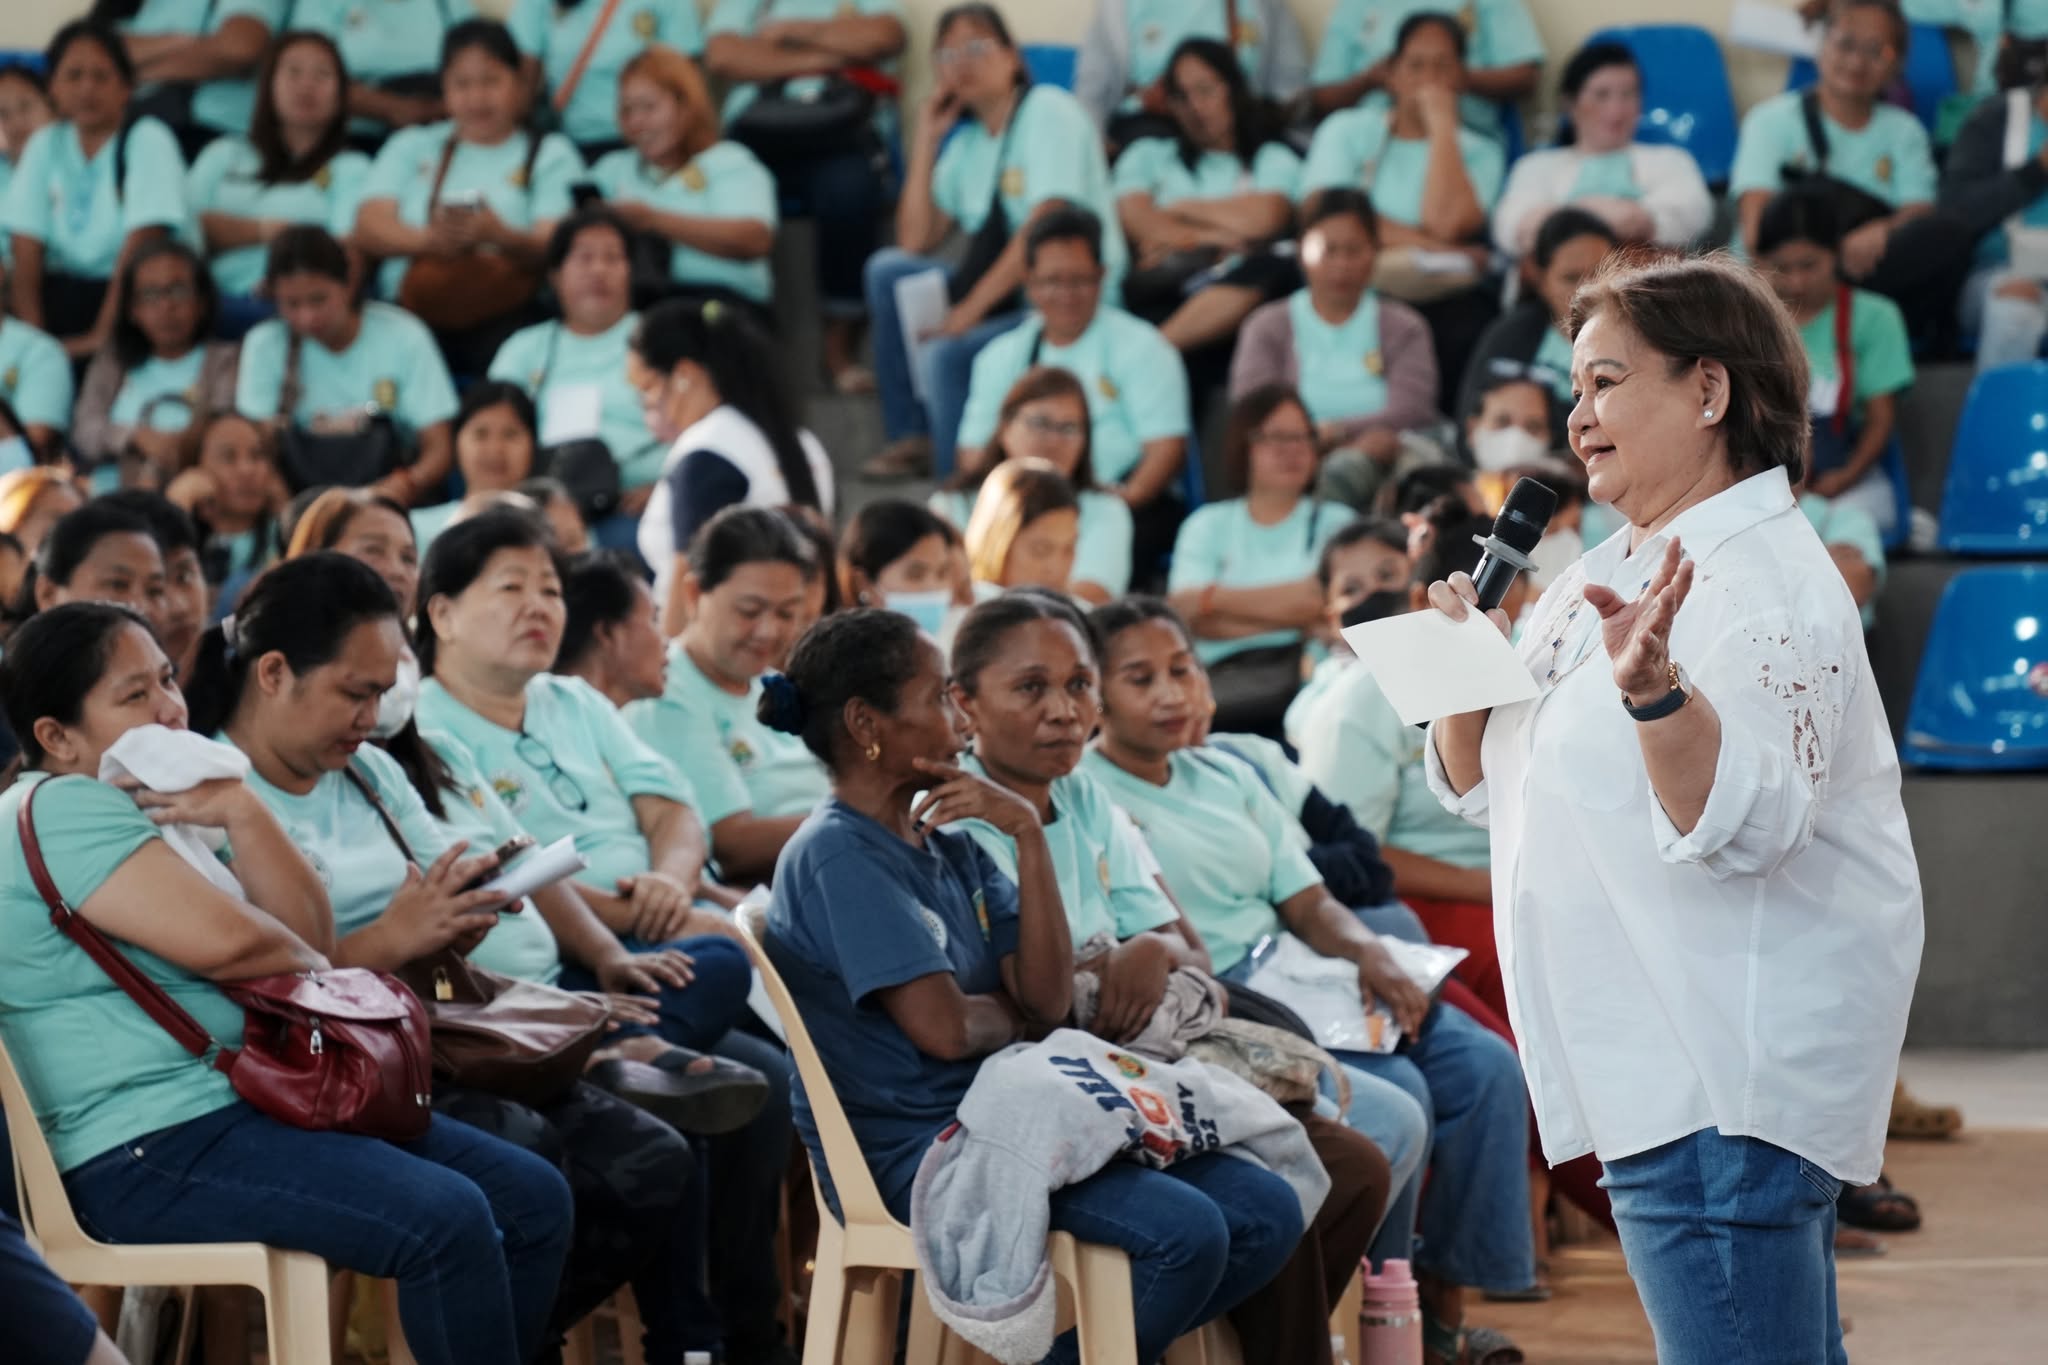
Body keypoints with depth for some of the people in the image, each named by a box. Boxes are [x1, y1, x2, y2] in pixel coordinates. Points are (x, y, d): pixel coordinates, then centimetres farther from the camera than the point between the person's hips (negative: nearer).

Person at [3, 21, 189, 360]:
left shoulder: (148, 141, -7)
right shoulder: (45, 145, 6)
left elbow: (139, 247, -15)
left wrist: (102, 334, -23)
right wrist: (32, 334, -17)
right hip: (66, 288, 4)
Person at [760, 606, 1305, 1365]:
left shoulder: (950, 849, 14)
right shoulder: (837, 855, -12)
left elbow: (1049, 999, 2)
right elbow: (943, 1028, -19)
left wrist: (1028, 835, -4)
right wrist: (1014, 1011, 3)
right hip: (908, 1154, -9)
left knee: (1265, 1214, -1)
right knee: (1181, 1231, -25)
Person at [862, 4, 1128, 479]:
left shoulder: (1049, 112, -8)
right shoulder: (967, 139, 15)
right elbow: (916, 241, 13)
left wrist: (973, 307, -22)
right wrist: (925, 141, 8)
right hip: (1000, 294, 8)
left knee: (947, 355, -29)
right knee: (888, 270, -3)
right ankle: (912, 438, -2)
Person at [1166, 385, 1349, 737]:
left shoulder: (1334, 523, 17)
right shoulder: (1208, 525, 21)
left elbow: (1319, 603, -2)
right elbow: (1187, 611, 4)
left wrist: (1219, 599, 2)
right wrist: (1291, 611, -2)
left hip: (1303, 663, -1)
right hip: (1226, 668, 1)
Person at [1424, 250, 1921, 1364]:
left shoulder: (1764, 581, -14)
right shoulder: (1611, 571, 16)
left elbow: (1739, 821, -29)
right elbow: (1483, 787, 20)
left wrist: (1651, 687, -43)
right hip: (1658, 1068, 10)